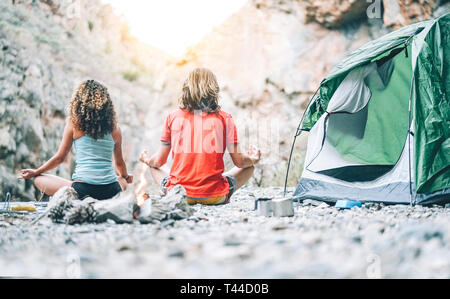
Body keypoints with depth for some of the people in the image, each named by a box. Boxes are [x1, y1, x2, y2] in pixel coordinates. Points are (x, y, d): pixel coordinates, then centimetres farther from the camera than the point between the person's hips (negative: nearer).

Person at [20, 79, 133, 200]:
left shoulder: (74, 123, 0)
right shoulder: (114, 127, 6)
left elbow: (59, 158, 7)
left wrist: (36, 172, 25)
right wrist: (125, 177, 40)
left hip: (84, 190, -3)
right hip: (111, 192, 3)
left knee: (39, 180, 18)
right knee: (122, 181, 40)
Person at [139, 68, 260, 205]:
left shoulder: (173, 117, 1)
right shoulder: (224, 118, -2)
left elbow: (158, 161, 6)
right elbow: (239, 162, 1)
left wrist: (146, 159, 30)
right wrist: (253, 159, 24)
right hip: (213, 197, -1)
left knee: (153, 167, 29)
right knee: (249, 167, 21)